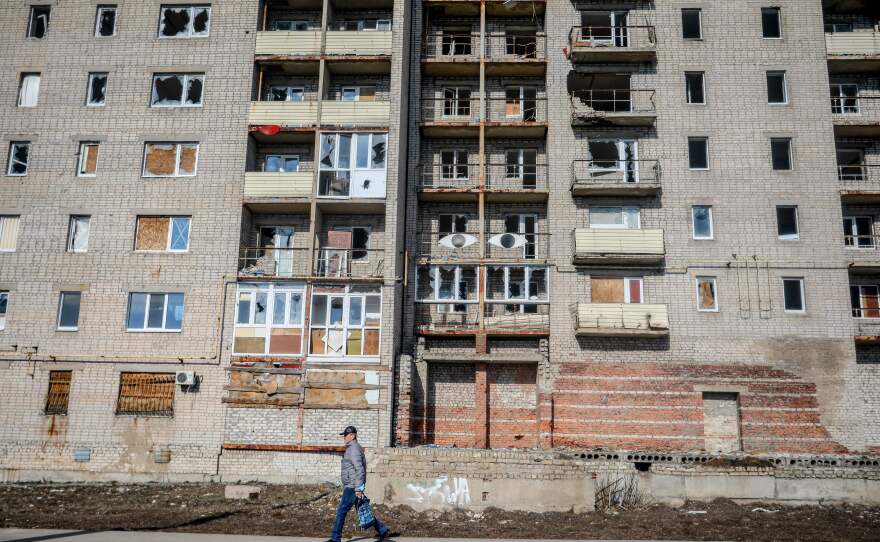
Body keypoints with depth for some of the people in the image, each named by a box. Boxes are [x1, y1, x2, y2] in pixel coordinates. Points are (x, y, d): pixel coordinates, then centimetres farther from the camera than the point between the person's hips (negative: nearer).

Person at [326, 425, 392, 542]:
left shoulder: (354, 449, -15)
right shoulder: (352, 448, 17)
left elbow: (360, 470, -23)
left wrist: (358, 488, -25)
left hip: (352, 487, -10)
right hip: (352, 486, 10)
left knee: (341, 511, -5)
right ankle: (383, 530, 18)